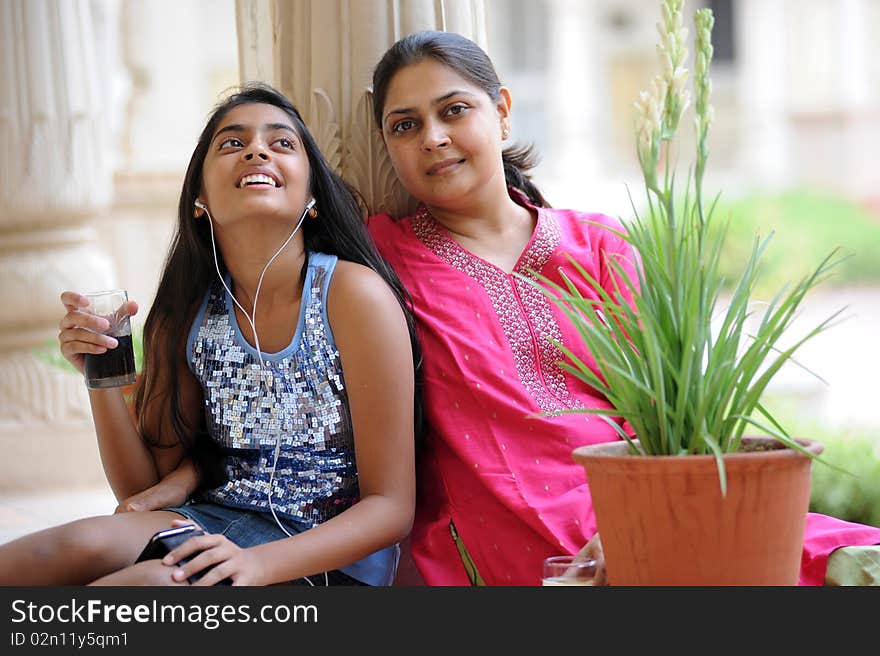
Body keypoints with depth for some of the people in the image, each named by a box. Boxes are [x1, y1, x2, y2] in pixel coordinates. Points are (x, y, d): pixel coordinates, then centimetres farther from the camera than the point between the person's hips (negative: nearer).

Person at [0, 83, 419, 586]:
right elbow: (144, 490, 9)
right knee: (84, 544, -27)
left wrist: (259, 563, -29)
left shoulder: (353, 294, -13)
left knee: (151, 580, -30)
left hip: (332, 559, -4)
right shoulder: (187, 314, 3)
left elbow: (391, 508, -13)